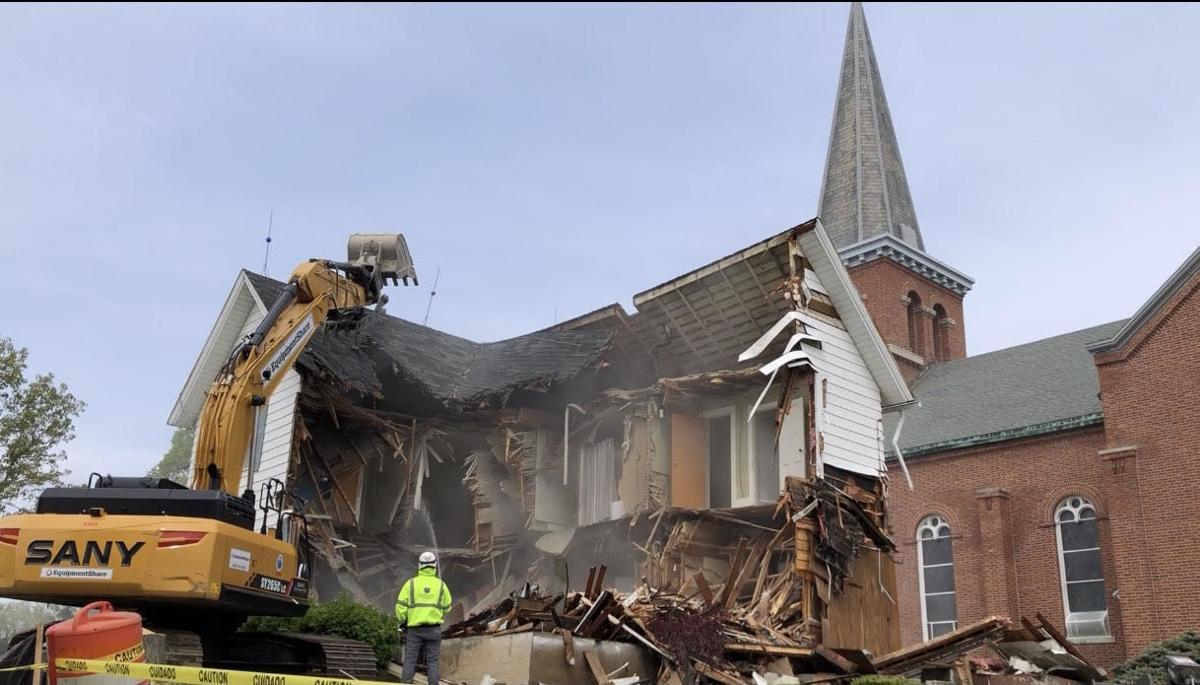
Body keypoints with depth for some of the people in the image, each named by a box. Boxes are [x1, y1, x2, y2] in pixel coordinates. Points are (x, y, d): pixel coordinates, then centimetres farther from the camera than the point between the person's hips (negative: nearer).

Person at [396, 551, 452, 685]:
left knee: (410, 660, 6)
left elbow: (400, 606, -3)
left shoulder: (411, 583, -2)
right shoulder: (441, 585, 1)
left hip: (414, 628, 0)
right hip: (434, 628, 1)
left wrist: (403, 621, 12)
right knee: (432, 661, 6)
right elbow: (447, 608, 8)